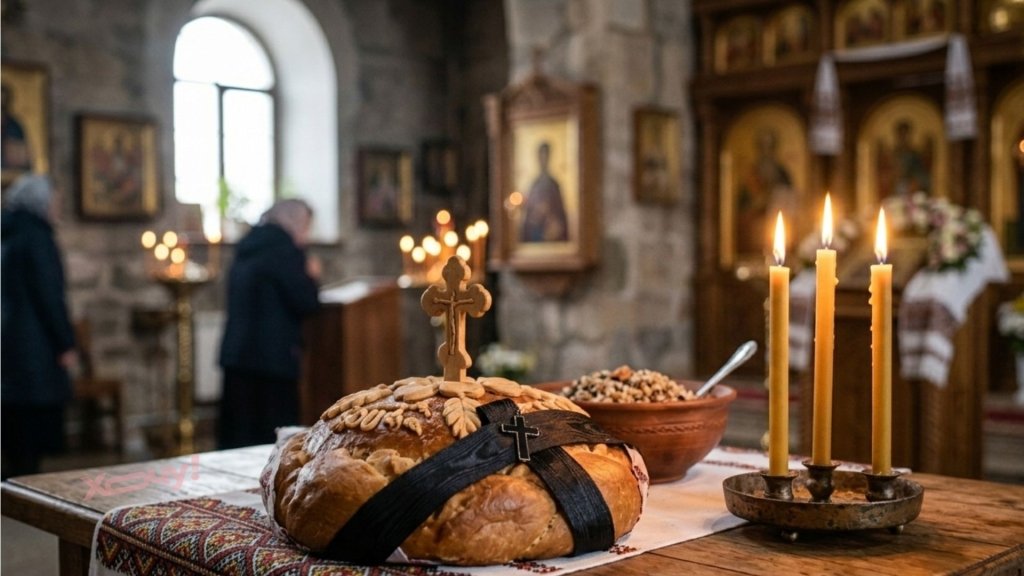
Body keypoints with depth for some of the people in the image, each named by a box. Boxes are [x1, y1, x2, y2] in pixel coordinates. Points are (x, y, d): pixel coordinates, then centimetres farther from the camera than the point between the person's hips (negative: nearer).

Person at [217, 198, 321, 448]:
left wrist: (305, 277, 18)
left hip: (236, 352, 8)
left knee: (235, 437, 9)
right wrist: (311, 277, 5)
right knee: (276, 436, -1)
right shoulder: (285, 250, -10)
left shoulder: (248, 248, 15)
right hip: (274, 355, -8)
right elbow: (305, 302, -13)